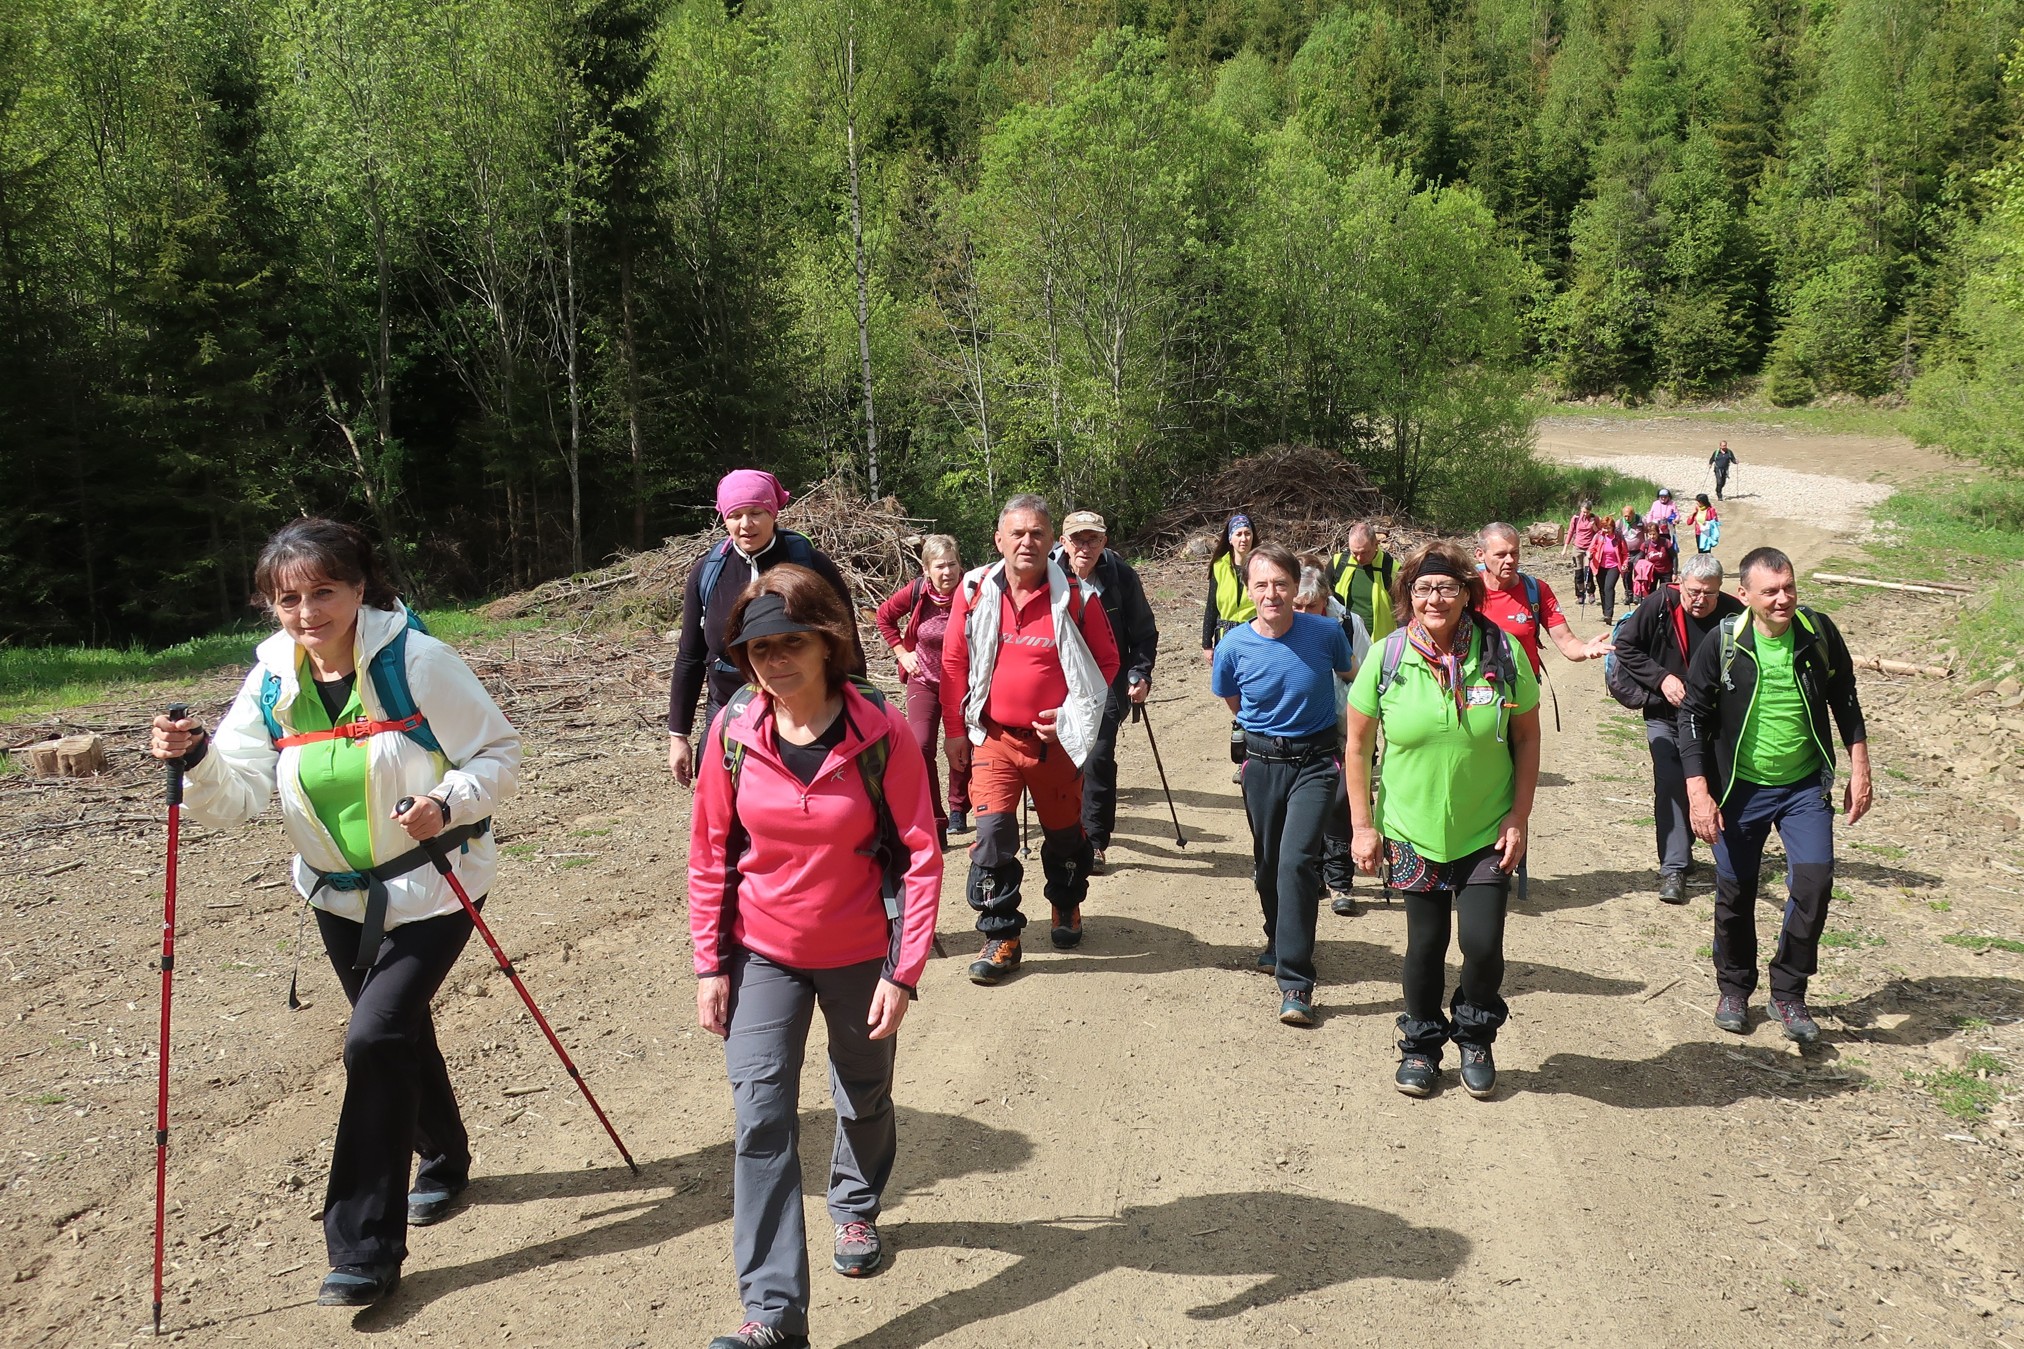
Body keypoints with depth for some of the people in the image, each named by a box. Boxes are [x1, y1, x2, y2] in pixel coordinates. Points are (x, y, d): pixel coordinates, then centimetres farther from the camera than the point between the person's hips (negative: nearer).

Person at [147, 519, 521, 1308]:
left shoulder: (415, 660, -17)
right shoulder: (271, 684, -3)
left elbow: (499, 751, -11)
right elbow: (238, 797, -8)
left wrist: (450, 803, -28)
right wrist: (196, 762, -27)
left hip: (432, 887, -6)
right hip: (339, 895, 6)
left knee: (374, 1039, -16)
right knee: (397, 1036, 20)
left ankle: (365, 1248, -6)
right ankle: (443, 1162, 47)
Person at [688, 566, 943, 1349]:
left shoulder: (882, 735, -18)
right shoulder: (732, 735, -11)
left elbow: (920, 857, -14)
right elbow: (710, 856, -2)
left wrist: (903, 971, -17)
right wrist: (711, 965, -4)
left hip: (859, 955, -1)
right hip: (763, 956, 1)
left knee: (865, 1101, 20)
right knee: (761, 1120, -7)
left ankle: (856, 1206, 51)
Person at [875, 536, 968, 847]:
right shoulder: (916, 592, -14)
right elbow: (885, 616, 5)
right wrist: (902, 652, 1)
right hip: (924, 679, 0)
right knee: (920, 747, -14)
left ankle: (958, 810, 38)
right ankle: (934, 824, -7)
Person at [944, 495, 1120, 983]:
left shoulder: (1076, 598, -6)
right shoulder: (975, 592, -4)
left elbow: (1106, 661, 3)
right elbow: (954, 662, 4)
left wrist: (1074, 715, -8)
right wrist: (955, 728, 4)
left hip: (1056, 740, 1)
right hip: (994, 738, 0)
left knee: (1064, 831, 17)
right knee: (992, 831, -12)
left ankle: (1067, 907, 43)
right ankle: (1001, 936, -1)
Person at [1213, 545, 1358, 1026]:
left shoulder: (1326, 632, -13)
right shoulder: (1234, 646, -11)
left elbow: (1351, 678, 10)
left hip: (1315, 760, -2)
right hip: (1262, 762, 3)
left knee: (1297, 860, -18)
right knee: (1267, 863, 16)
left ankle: (1296, 983, -13)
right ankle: (1279, 940, 45)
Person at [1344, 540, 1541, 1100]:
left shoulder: (1502, 654, -9)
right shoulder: (1387, 659, -10)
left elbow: (1527, 739, 0)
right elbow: (1357, 748, -1)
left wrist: (1519, 818, -4)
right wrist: (1362, 825, -3)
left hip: (1487, 833, 0)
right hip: (1413, 832, 0)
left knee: (1483, 944, -4)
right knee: (1425, 944, 10)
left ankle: (1475, 1038, 25)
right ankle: (1421, 1047, 32)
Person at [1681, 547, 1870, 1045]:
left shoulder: (1819, 633, -6)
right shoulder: (1722, 644, -11)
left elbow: (1845, 702, 7)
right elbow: (1693, 718, -6)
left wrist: (1859, 770, 4)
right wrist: (1698, 792, -13)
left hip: (1805, 785, 1)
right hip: (1740, 789, -1)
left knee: (1814, 883, -11)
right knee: (1735, 894, 7)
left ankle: (1788, 993, 8)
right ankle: (1734, 989, 29)